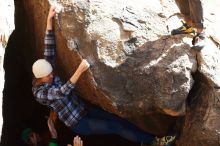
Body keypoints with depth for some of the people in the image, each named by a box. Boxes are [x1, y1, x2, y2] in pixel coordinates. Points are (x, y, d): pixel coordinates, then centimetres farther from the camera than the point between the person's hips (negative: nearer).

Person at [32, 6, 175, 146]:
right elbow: (62, 92, -39)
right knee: (117, 127, -12)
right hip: (77, 123, -7)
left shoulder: (49, 74, -1)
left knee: (120, 120, -5)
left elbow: (49, 49, -6)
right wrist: (79, 71, -53)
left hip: (84, 109, 7)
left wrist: (49, 20, -14)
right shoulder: (40, 93, -21)